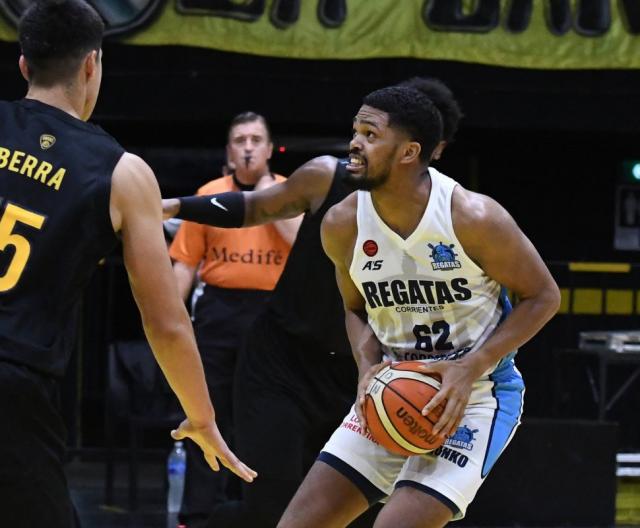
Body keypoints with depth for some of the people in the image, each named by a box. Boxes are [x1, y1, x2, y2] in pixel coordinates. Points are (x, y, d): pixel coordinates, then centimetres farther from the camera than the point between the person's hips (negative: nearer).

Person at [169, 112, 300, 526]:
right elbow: (185, 262, 6)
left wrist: (268, 191, -9)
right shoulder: (209, 195, 6)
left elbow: (302, 239, -14)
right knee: (208, 414, 1)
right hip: (219, 309, 1)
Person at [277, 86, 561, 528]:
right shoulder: (342, 225, -6)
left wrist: (472, 368, -20)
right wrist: (368, 367, -9)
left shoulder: (472, 218, -21)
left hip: (476, 392, -5)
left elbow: (543, 297, -10)